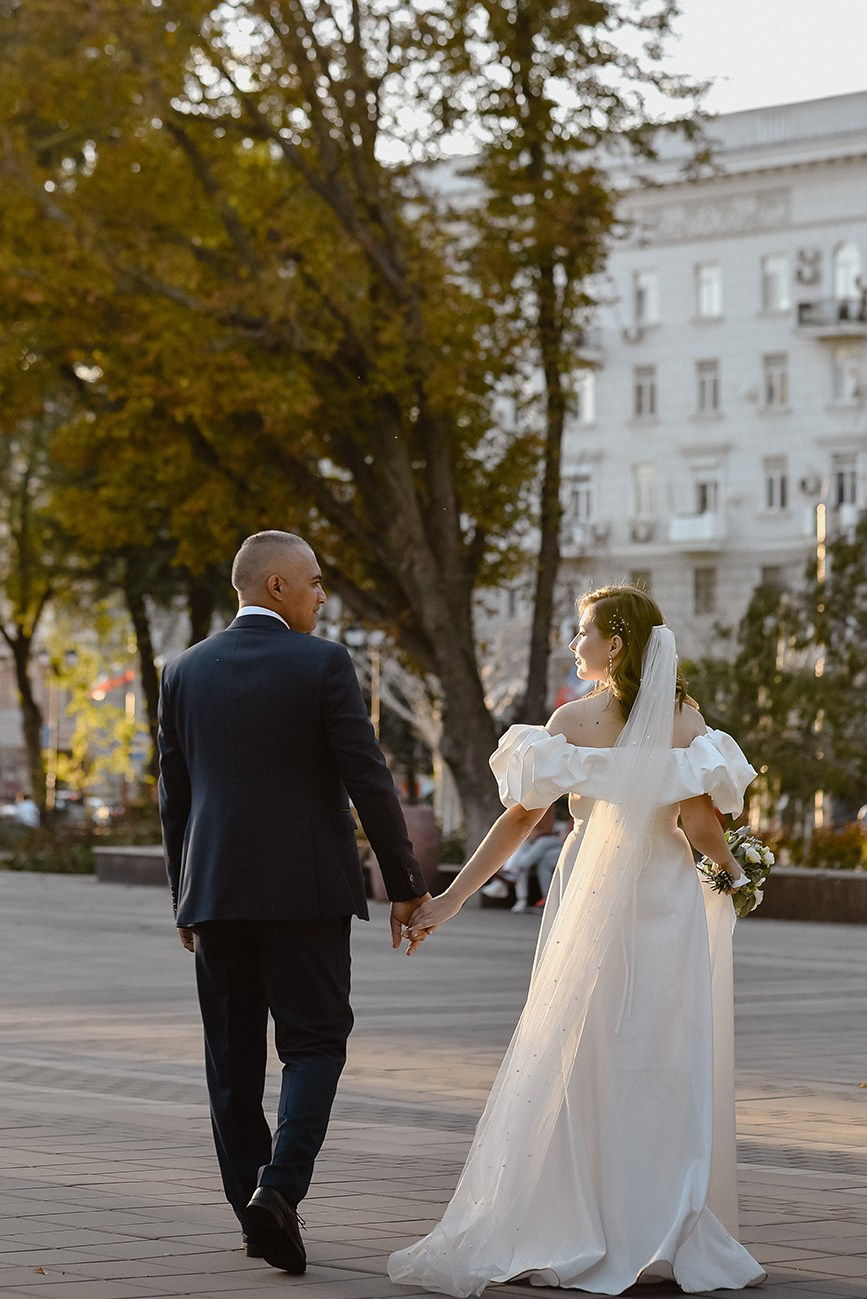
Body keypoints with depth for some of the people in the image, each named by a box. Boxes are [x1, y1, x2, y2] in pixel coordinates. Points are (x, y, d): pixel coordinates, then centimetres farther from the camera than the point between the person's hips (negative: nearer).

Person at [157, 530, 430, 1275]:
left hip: (216, 891, 4)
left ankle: (253, 1211, 14)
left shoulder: (186, 672, 7)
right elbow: (368, 781, -9)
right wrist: (406, 886, -4)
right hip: (306, 890, -4)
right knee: (314, 1042, 3)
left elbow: (173, 795, 11)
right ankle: (280, 1185, -16)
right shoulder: (323, 664, -6)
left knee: (233, 1056, 11)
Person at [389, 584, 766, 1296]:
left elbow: (518, 819, -6)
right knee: (671, 1071, 7)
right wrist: (736, 872, 9)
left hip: (593, 903, -1)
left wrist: (447, 902, -2)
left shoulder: (576, 720, -5)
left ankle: (577, 1239, 5)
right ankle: (669, 1237, 8)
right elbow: (696, 818, -11)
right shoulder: (684, 717, -2)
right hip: (669, 903, 1)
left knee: (578, 1064, 6)